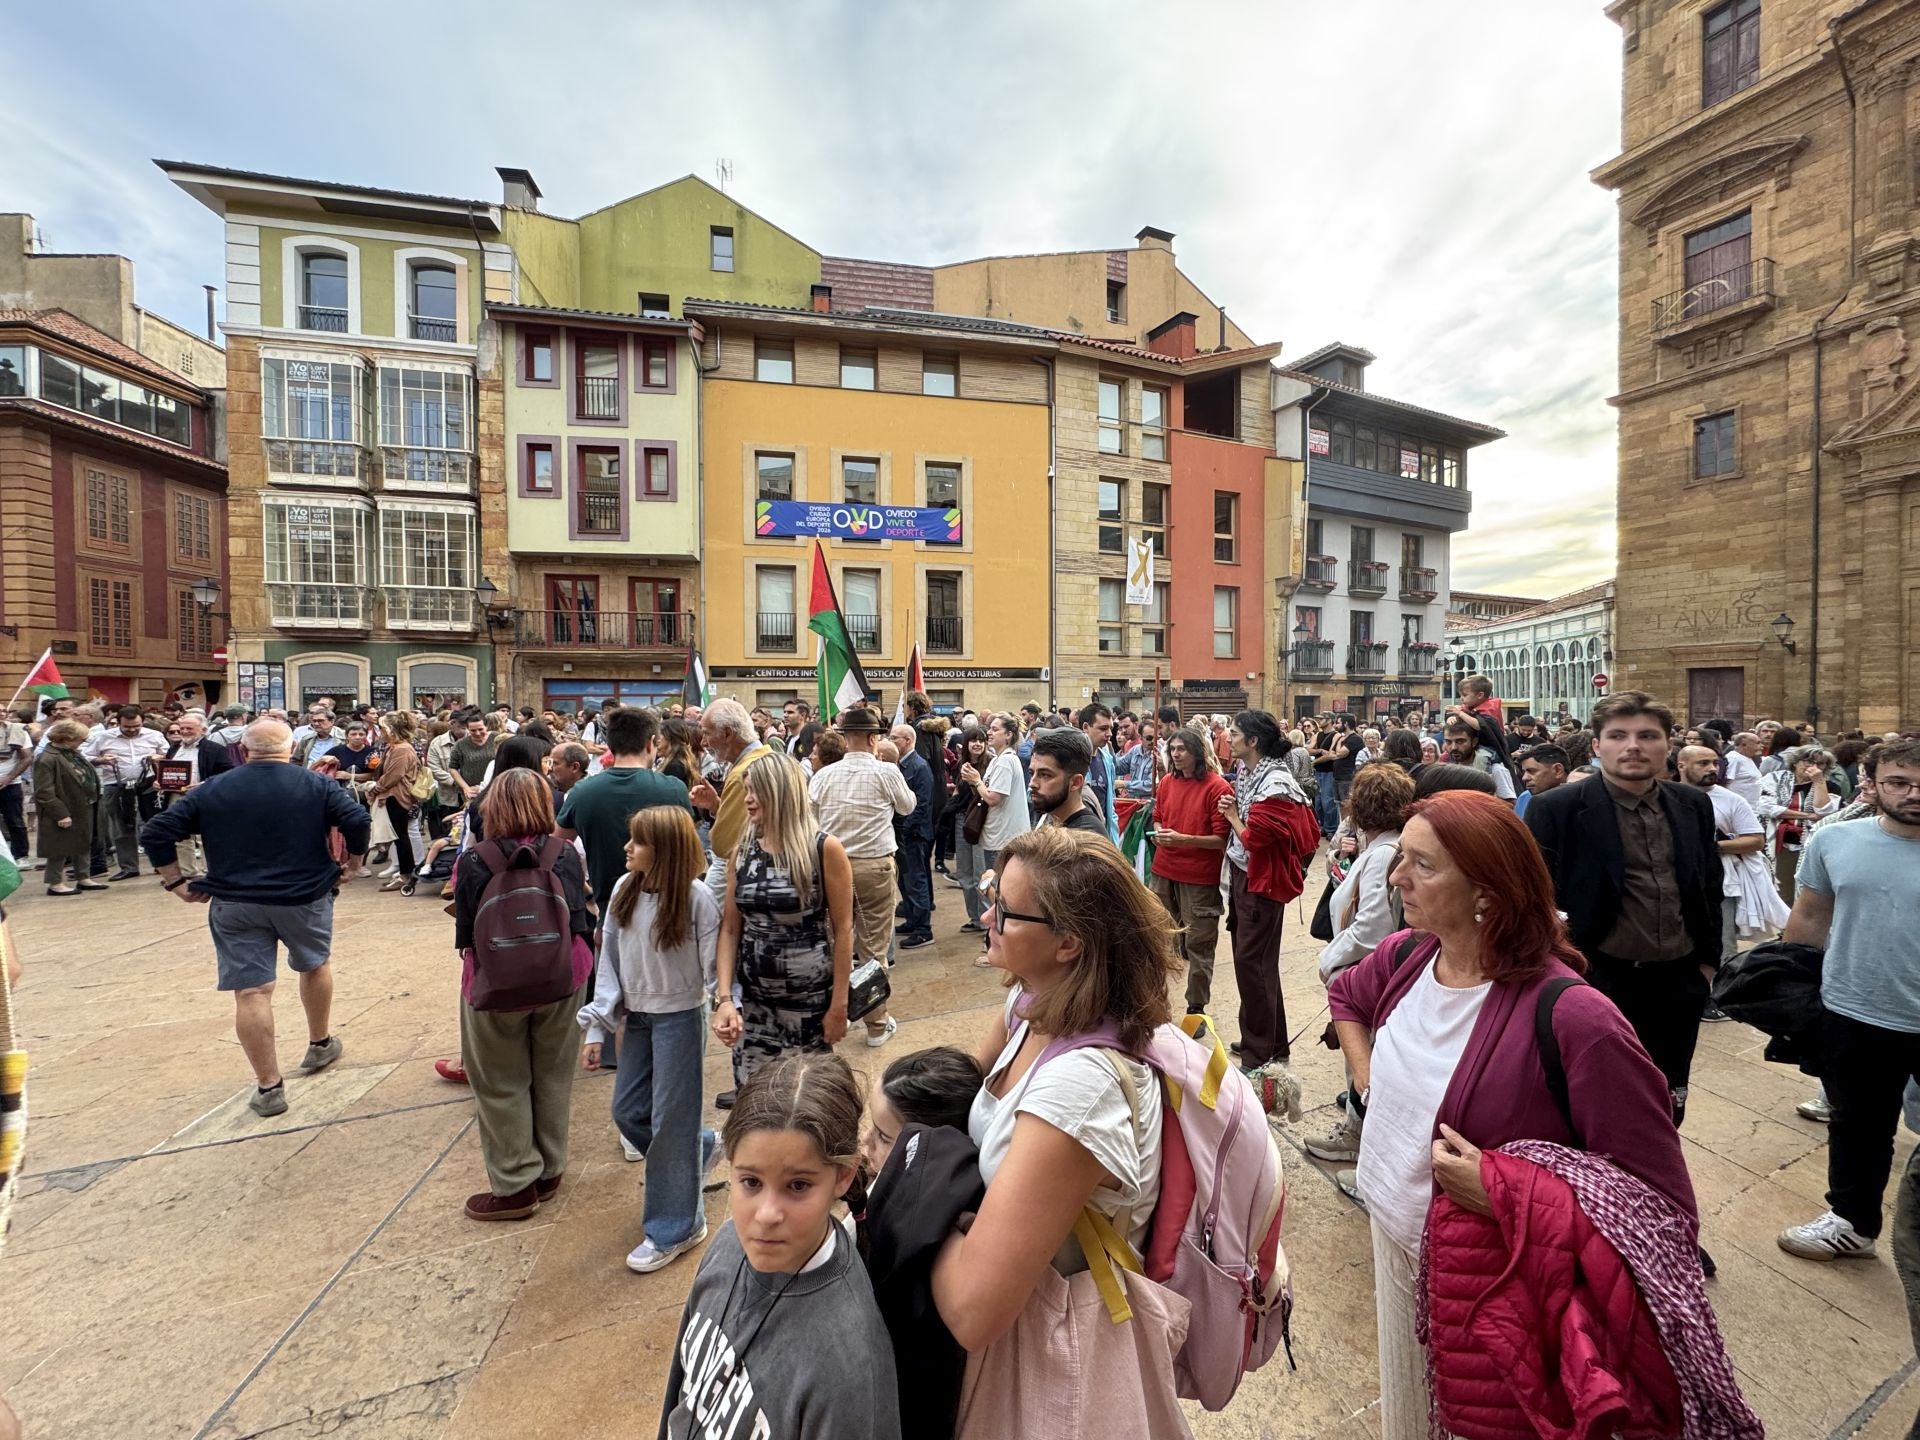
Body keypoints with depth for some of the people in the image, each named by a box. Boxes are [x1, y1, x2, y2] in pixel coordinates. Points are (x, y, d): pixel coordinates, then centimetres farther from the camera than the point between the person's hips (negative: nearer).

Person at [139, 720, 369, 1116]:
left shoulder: (212, 790, 3)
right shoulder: (315, 785, -4)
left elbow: (155, 832, 0)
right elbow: (358, 820, -15)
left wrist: (176, 882, 7)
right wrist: (352, 866, -2)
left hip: (235, 903, 1)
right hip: (305, 898, 0)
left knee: (251, 991, 2)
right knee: (314, 966, 22)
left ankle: (268, 1086, 6)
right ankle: (320, 1044, 37)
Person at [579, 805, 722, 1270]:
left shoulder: (696, 897, -20)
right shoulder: (624, 891, -3)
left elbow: (715, 965, -14)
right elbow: (609, 961, 3)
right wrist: (597, 1027, 2)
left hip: (680, 1017, -6)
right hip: (636, 1016, 6)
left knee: (670, 1120, 3)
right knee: (627, 1112, 15)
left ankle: (675, 1227, 24)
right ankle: (700, 1147, 41)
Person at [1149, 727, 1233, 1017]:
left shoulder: (1217, 787, -12)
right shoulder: (1167, 782, 5)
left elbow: (1222, 839, -14)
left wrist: (1183, 840, -23)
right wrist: (1158, 833, -3)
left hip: (1200, 876, -5)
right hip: (1164, 871, 6)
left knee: (1198, 945, 5)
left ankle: (1196, 1008, 20)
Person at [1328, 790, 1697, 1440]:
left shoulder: (1574, 1022, -30)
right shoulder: (1404, 955, -11)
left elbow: (1663, 1211, -23)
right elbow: (1345, 996, 13)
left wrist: (1504, 1193, -29)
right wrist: (1367, 1082, 2)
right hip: (1393, 1237, 5)